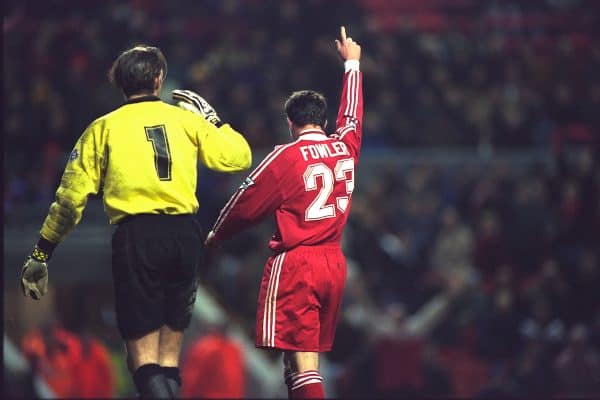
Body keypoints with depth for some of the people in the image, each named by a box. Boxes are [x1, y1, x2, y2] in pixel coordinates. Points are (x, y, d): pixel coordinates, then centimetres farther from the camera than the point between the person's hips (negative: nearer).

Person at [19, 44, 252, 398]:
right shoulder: (185, 119, 8)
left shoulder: (104, 128, 5)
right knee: (169, 359, 13)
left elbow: (72, 196, 3)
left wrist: (41, 252, 11)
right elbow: (239, 157, 11)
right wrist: (211, 119, 27)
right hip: (184, 235, 3)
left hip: (136, 236, -3)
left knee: (144, 360, -5)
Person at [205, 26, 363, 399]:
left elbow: (247, 203, -1)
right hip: (334, 261, 6)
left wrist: (216, 235, 17)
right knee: (309, 353, 11)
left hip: (295, 263, -6)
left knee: (301, 357, -12)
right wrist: (352, 63, 44)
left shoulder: (286, 156, -8)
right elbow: (352, 115, 28)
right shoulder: (345, 147, 7)